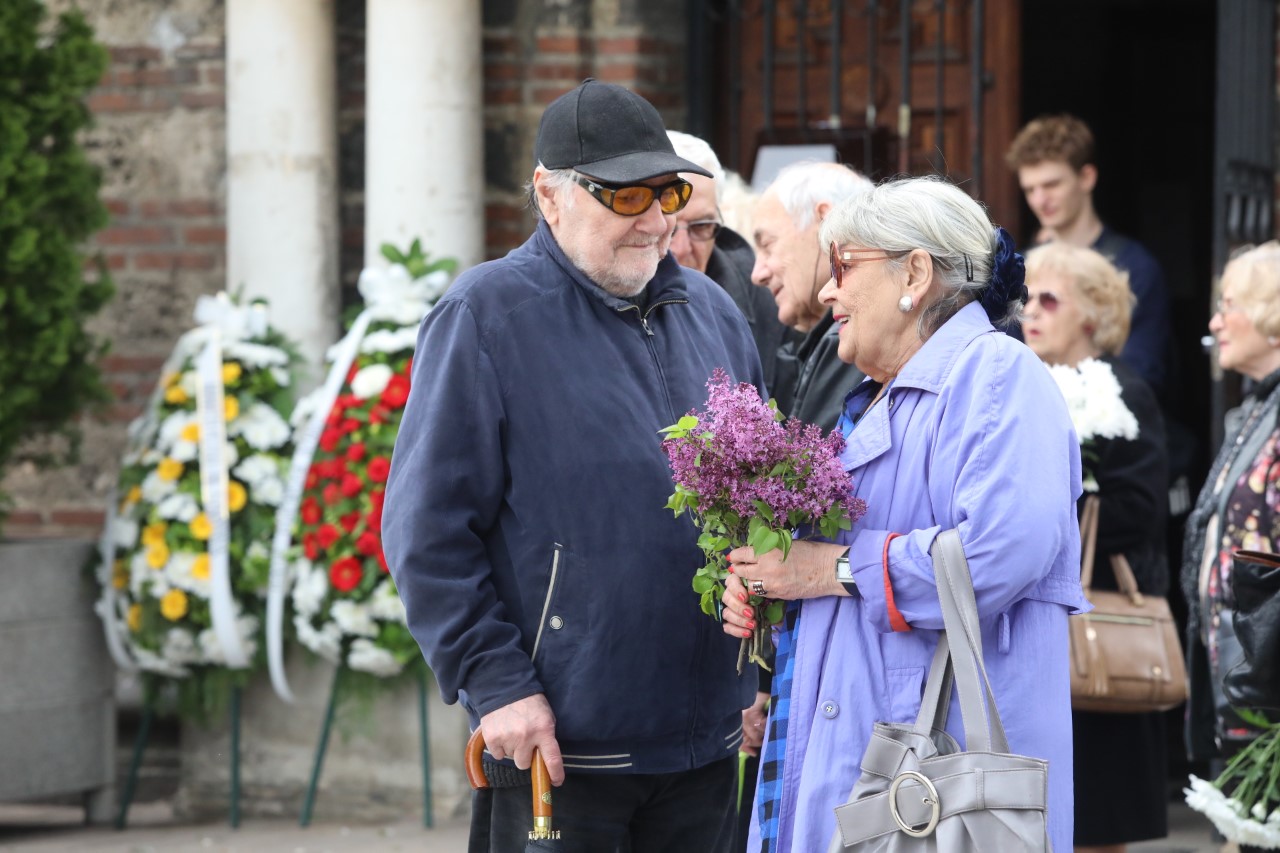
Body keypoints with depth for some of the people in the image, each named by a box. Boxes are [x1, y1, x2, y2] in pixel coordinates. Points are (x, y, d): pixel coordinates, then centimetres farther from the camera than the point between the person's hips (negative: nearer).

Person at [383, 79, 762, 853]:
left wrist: (763, 673, 14)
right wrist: (495, 685, -14)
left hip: (705, 740, 6)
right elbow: (427, 533, -9)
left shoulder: (713, 314, 12)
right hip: (556, 739, -6)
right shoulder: (487, 316, -6)